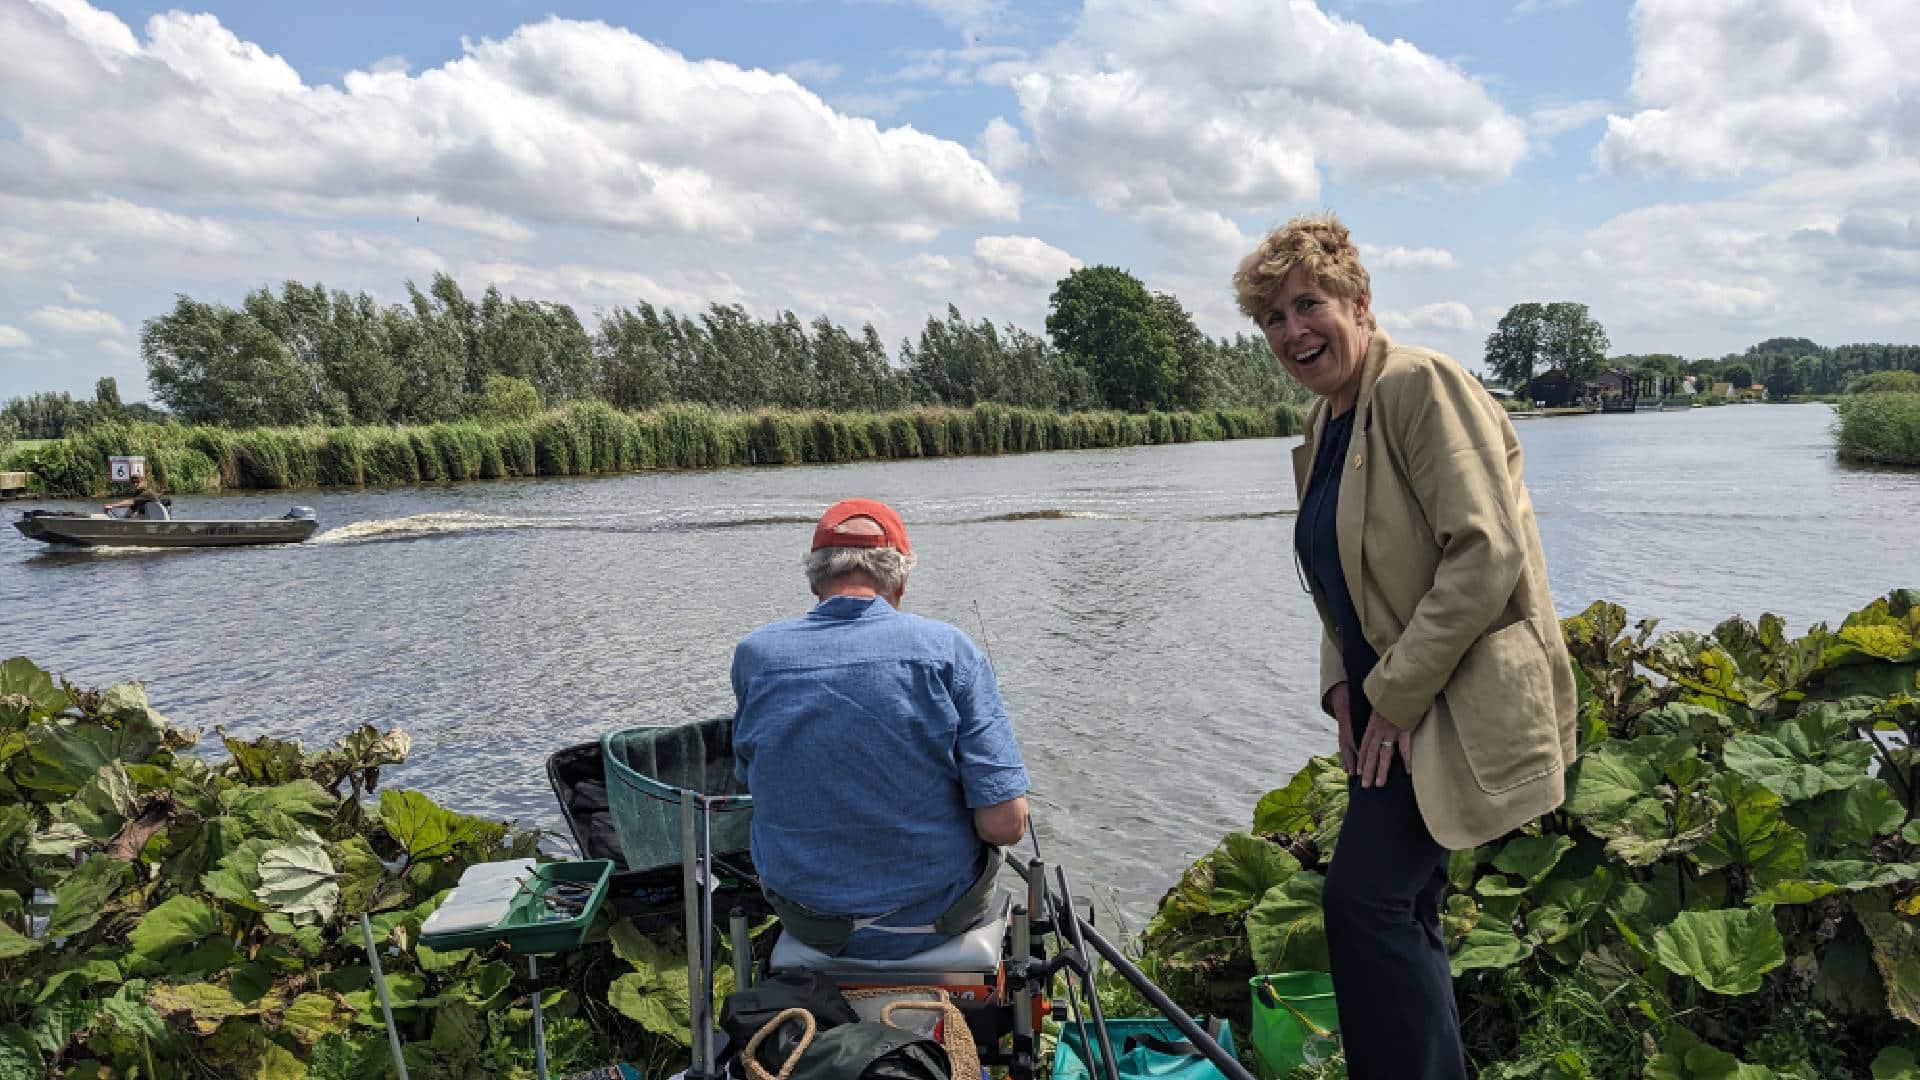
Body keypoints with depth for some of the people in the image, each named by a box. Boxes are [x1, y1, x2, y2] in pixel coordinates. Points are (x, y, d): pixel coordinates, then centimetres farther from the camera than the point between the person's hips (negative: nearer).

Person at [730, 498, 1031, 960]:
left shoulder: (755, 653, -9)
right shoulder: (947, 648, -16)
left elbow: (751, 779, 6)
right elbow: (1005, 824, -20)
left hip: (809, 922, 2)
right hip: (937, 916, -2)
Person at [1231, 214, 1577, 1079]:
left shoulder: (1422, 384, -14)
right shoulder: (1320, 430, 12)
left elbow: (1487, 554, -22)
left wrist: (1396, 696, -19)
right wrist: (1343, 684, 3)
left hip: (1457, 706, -9)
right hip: (1387, 704, 9)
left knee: (1365, 897, -12)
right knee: (1399, 914, 14)